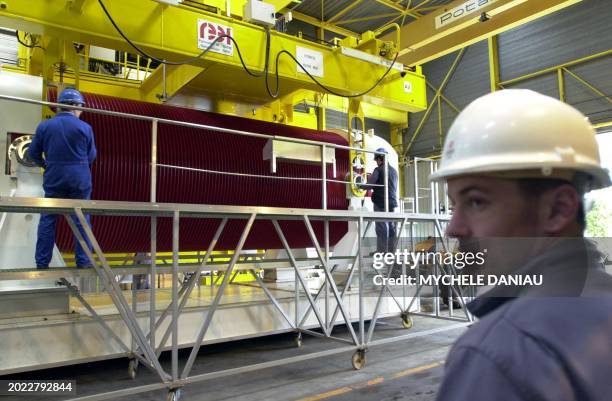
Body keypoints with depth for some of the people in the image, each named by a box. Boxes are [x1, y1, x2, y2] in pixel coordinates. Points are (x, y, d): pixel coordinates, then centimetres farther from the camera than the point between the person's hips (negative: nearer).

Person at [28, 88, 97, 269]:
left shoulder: (44, 126, -2)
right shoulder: (85, 127, -7)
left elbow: (33, 153, 7)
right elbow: (91, 156, 2)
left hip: (53, 178, 2)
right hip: (79, 179, -2)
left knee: (48, 219, 10)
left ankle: (42, 263, 13)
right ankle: (83, 261, 8)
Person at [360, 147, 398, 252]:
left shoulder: (378, 170, -9)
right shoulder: (394, 170, 12)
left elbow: (369, 185, -15)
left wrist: (360, 185, 3)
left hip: (381, 203, -6)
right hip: (392, 202, 6)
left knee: (382, 228, -4)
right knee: (391, 228, 9)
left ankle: (381, 251, -2)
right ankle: (391, 251, 14)